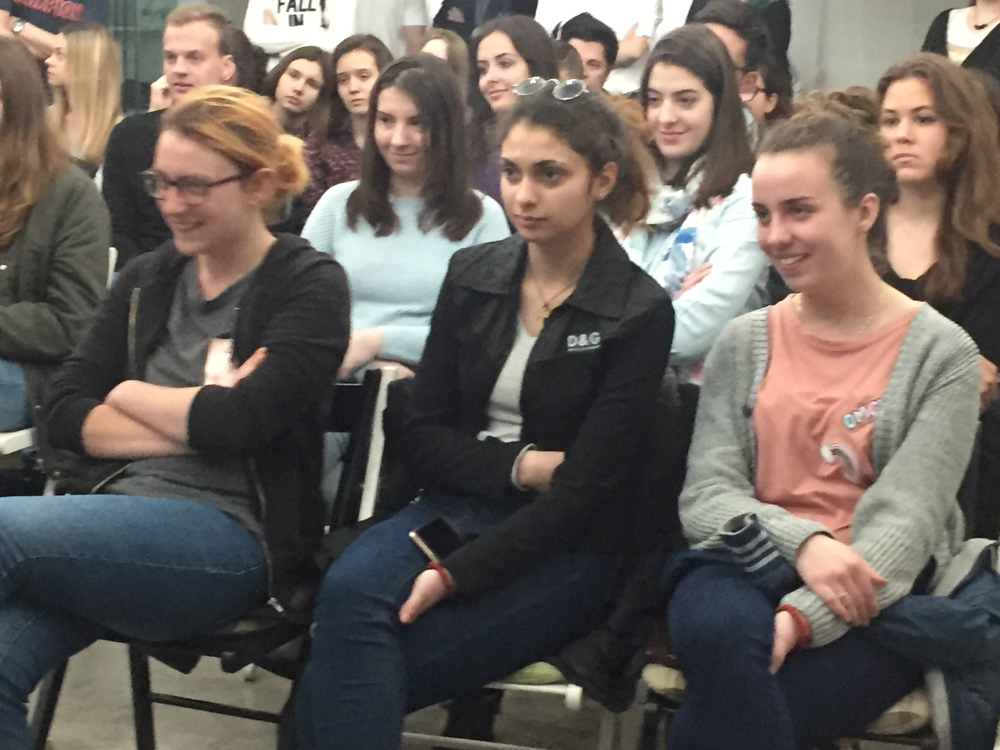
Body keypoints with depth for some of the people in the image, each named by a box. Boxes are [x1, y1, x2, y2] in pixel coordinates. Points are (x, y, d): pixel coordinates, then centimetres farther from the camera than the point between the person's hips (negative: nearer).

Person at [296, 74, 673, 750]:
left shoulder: (639, 313, -9)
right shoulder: (472, 275, 5)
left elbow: (585, 490, -14)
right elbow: (419, 434, 5)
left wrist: (455, 576, -22)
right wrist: (519, 464, -13)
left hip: (565, 548, -4)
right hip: (459, 504, 4)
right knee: (347, 590, -31)